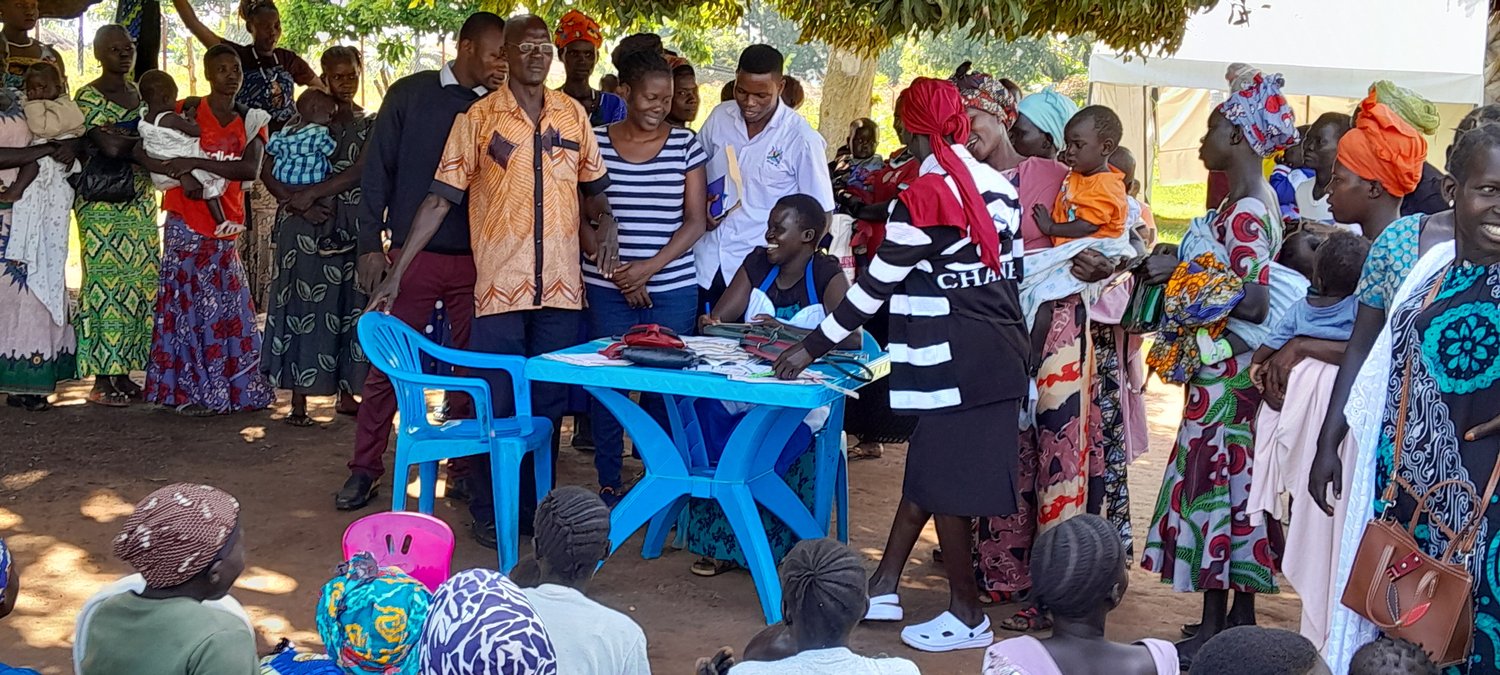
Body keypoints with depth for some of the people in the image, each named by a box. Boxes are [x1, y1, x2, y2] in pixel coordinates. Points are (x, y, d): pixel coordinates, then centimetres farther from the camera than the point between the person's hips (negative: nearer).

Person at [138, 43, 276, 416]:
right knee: (190, 304, -3)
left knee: (226, 307, 5)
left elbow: (250, 169, -9)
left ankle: (228, 390, 14)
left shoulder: (250, 121, 8)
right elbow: (142, 149, -3)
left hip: (224, 225, 3)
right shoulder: (187, 111, 0)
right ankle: (191, 392, 4)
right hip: (186, 222, -3)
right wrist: (174, 171, -21)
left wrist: (196, 162, -18)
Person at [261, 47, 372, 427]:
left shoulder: (371, 125, 7)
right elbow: (270, 173, -1)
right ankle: (299, 400, -1)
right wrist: (299, 205, -16)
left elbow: (359, 171, -8)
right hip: (307, 231, -1)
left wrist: (312, 193, -15)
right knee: (304, 307, -3)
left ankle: (347, 394, 15)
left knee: (352, 306, 4)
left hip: (354, 228, 2)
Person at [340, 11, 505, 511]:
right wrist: (370, 245, -3)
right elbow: (378, 170, 1)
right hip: (411, 254, -2)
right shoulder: (410, 94, 1)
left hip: (474, 259, 2)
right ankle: (365, 468, 12)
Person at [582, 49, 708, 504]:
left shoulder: (685, 145, 4)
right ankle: (608, 483, 13)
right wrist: (616, 269, -9)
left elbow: (696, 220, 1)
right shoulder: (596, 141, 2)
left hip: (673, 288, 0)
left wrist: (650, 267, -11)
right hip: (608, 287, 0)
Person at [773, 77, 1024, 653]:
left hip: (953, 363, -8)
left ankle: (968, 616, 12)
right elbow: (1010, 270, 13)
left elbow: (876, 285, -12)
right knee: (924, 471, 15)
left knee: (942, 482, 4)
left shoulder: (924, 196, -14)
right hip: (1001, 354, 8)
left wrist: (812, 347, -5)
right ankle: (884, 588, 21)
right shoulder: (1000, 186, 7)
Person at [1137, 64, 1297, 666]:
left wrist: (1183, 274, -17)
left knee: (1212, 487, -3)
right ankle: (1242, 616, 21)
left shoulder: (1244, 214, -18)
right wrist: (1179, 267, 7)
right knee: (1235, 485, 13)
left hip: (1223, 374, -10)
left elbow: (1254, 302, -24)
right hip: (1233, 369, 10)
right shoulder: (1258, 202, 11)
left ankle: (1213, 627, 4)